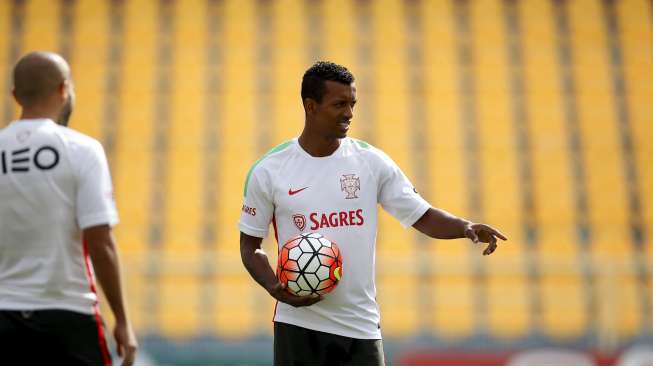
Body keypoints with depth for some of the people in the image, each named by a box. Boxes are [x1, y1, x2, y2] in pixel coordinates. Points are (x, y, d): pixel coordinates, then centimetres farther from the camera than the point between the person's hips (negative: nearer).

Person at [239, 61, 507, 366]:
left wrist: (465, 227, -15)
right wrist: (276, 289, -11)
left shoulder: (371, 161, 2)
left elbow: (423, 217, 5)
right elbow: (250, 246, 6)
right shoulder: (268, 171, -2)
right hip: (298, 325, -1)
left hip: (361, 326, 1)